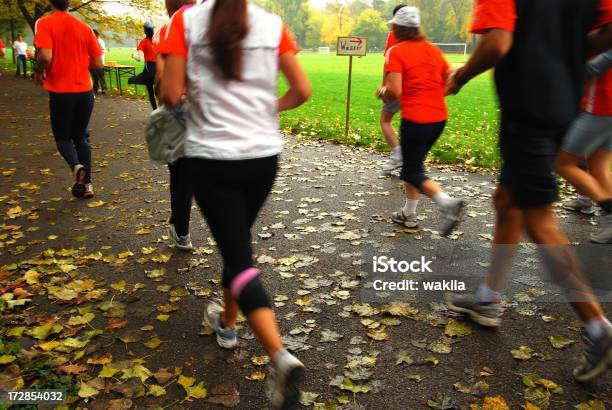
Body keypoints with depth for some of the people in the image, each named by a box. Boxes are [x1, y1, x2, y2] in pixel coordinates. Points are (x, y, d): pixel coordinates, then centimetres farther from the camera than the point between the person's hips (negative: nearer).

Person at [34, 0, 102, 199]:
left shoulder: (44, 23, -7)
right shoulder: (84, 27, 5)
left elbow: (46, 56, -21)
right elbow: (98, 64, 3)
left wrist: (39, 72, -1)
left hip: (60, 92, -3)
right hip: (85, 91, 3)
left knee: (62, 136, 14)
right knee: (80, 137, 17)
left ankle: (76, 166, -15)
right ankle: (86, 183, 12)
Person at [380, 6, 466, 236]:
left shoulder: (396, 51, -7)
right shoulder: (433, 49, 12)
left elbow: (394, 91, -17)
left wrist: (384, 92, 4)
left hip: (415, 120, -7)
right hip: (439, 117, 7)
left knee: (413, 171, 5)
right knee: (413, 163, 21)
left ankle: (449, 204, -15)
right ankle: (409, 215, 27)